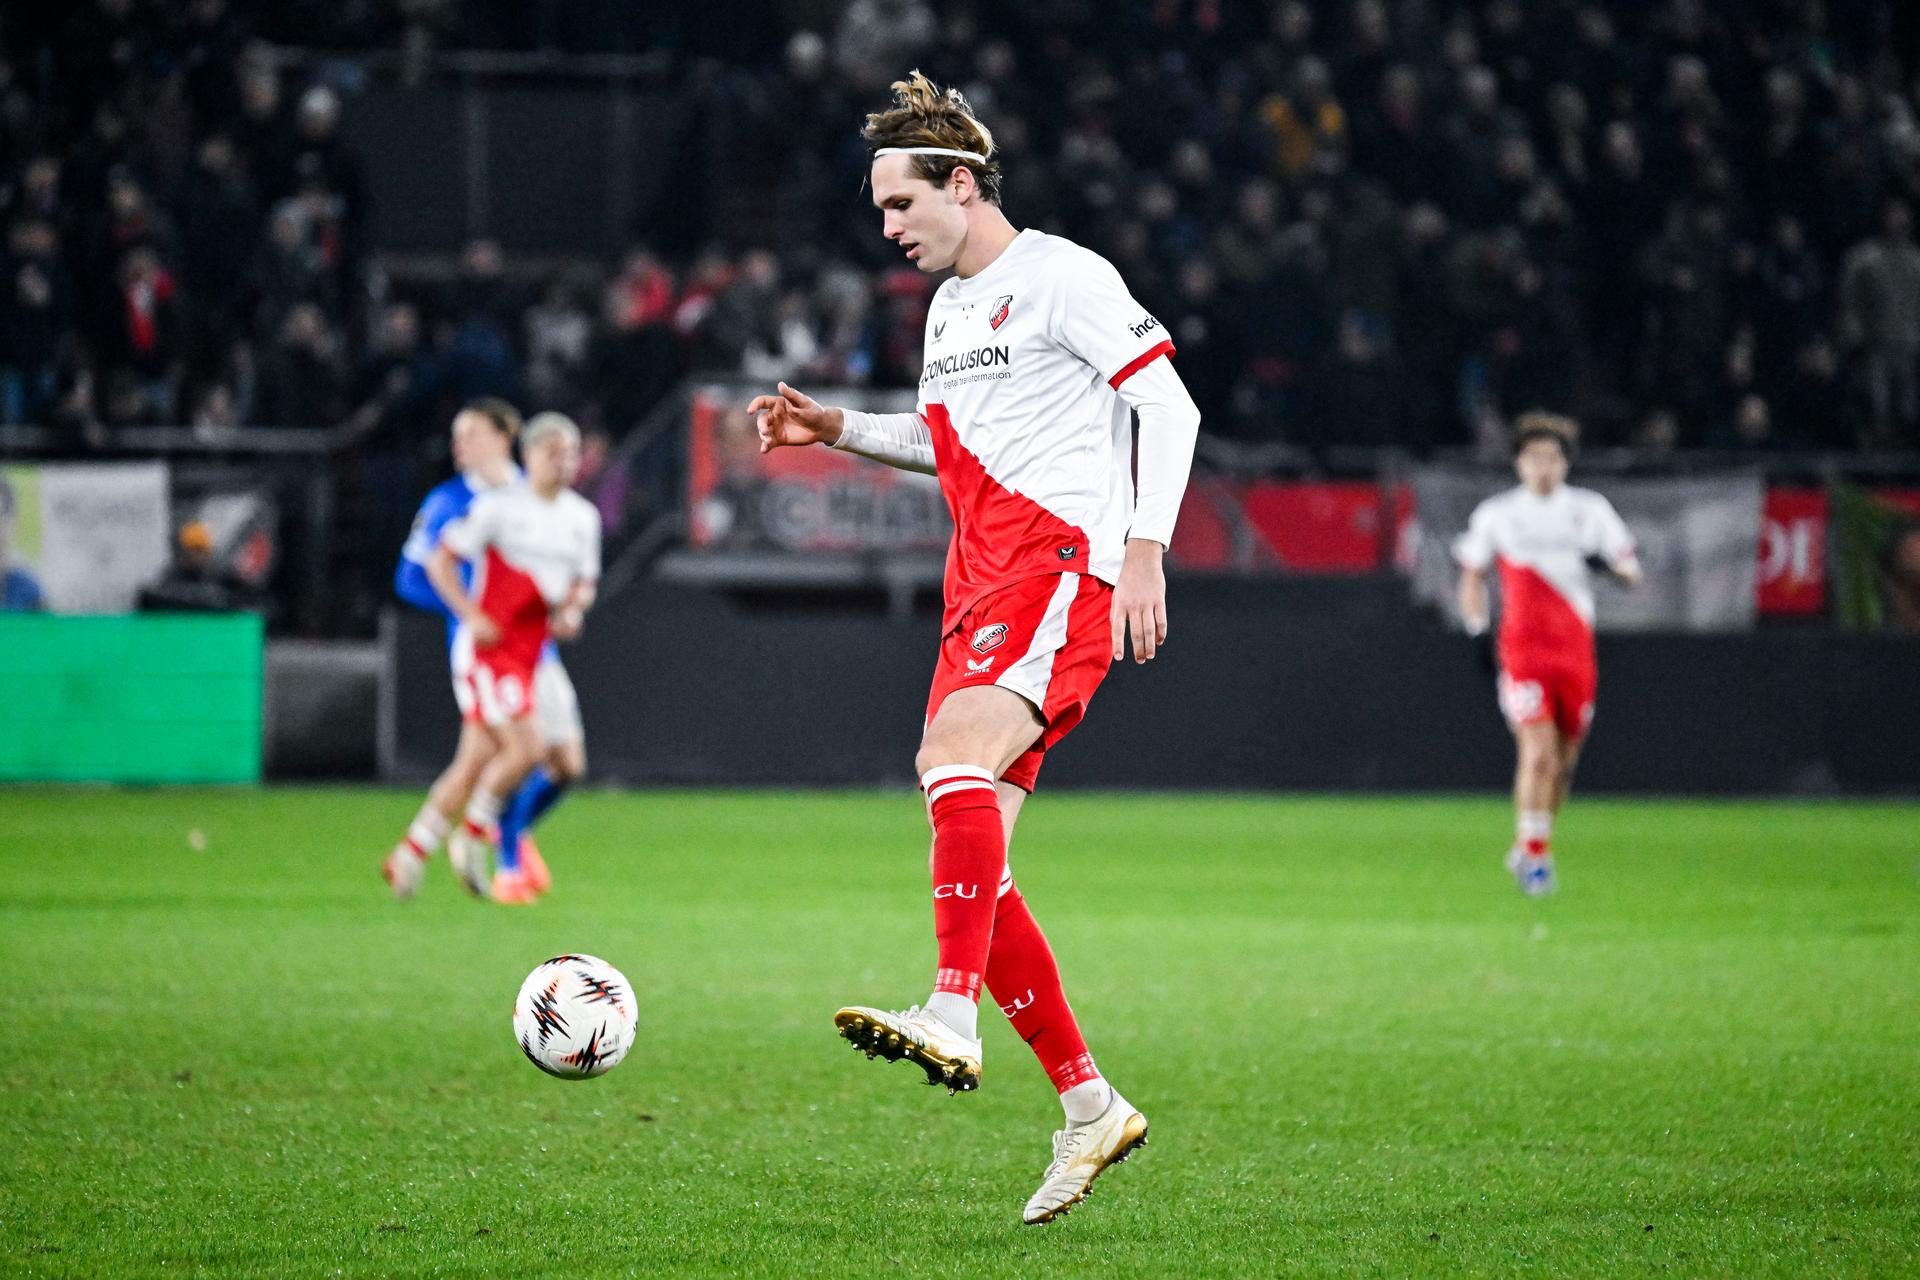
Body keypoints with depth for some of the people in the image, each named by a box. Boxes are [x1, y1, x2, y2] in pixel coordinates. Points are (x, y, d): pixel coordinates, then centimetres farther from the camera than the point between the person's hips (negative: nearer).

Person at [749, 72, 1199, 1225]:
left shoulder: (1062, 277, -4)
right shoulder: (950, 308, 22)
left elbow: (1171, 405, -9)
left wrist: (1145, 547, -19)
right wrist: (839, 431, 22)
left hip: (1066, 568, -9)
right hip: (982, 591, 9)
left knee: (957, 751, -34)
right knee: (966, 864, 2)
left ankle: (953, 1020, -45)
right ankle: (1089, 1107, 9)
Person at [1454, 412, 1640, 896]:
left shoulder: (1590, 510, 6)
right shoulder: (1496, 515, 3)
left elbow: (1631, 572, 7)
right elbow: (1472, 572, 15)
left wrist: (1617, 566, -16)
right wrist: (1475, 626, 2)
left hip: (1575, 649, 2)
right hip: (1522, 650, -2)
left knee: (1563, 759, 8)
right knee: (1538, 753, -16)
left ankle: (1529, 847, 26)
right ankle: (1534, 852, -7)